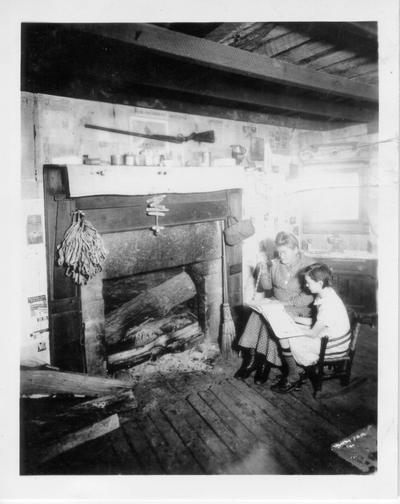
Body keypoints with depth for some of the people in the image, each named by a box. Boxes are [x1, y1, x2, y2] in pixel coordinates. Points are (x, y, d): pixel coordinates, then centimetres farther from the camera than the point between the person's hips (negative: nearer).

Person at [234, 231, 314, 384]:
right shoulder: (275, 264, 5)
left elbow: (309, 297, -16)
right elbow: (267, 286, 13)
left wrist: (289, 302, -24)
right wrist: (263, 273, -6)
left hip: (298, 308, -5)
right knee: (257, 315, -22)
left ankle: (266, 364, -15)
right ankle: (250, 361, -14)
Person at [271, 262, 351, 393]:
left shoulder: (328, 305, -29)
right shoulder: (325, 294, -1)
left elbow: (313, 334, -21)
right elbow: (316, 322, 9)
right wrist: (294, 318, 3)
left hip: (332, 347, -9)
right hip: (328, 337, 9)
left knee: (284, 338, -12)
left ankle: (293, 378, 8)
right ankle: (298, 370, 16)